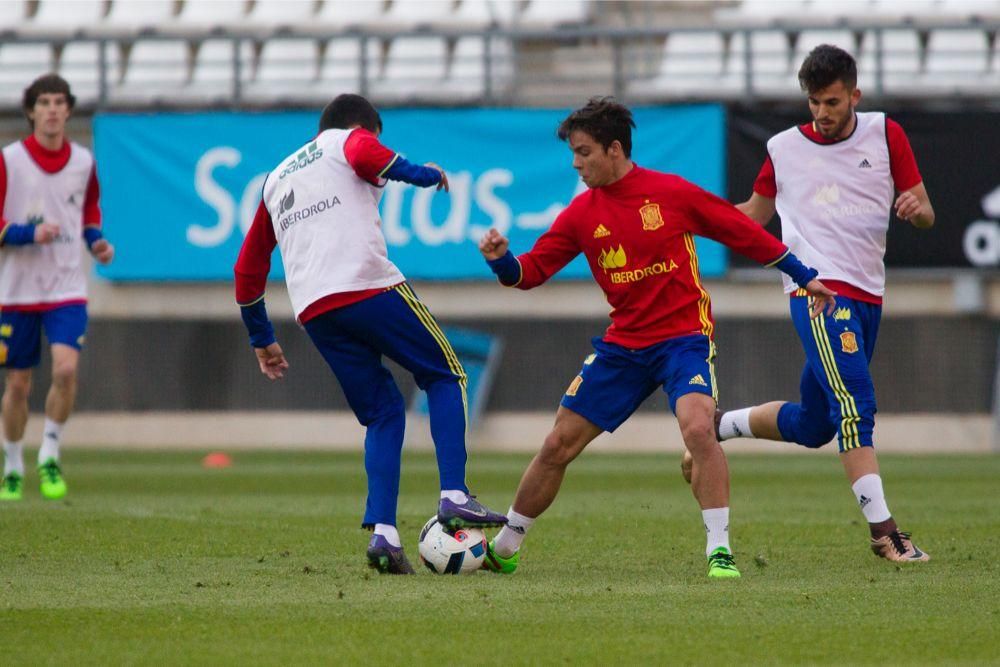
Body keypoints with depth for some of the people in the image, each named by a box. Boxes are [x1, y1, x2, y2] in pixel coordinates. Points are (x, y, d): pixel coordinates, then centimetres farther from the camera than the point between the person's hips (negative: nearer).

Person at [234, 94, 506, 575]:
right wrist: (422, 175, -1)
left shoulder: (276, 178, 31)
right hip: (369, 287, -5)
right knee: (445, 376, 11)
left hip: (313, 310, 5)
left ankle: (383, 533, -4)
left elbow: (248, 269, 31)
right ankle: (454, 498, -6)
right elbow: (367, 155, -14)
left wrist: (261, 339, 38)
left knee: (384, 413, 14)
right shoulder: (348, 140, 14)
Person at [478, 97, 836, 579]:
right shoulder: (583, 213, 1)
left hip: (684, 335, -4)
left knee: (698, 428, -30)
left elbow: (743, 233, -1)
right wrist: (500, 259, -21)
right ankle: (502, 548, 21)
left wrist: (802, 276, 3)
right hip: (624, 345, 4)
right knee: (558, 445, 4)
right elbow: (530, 272, 2)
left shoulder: (672, 193, -10)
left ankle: (719, 550, -21)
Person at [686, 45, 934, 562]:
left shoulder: (885, 135, 7)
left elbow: (924, 215, 8)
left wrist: (916, 208, -16)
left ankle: (720, 426, 36)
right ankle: (882, 529, -27)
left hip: (867, 296, 4)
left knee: (813, 425, 11)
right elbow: (754, 213, 19)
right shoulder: (784, 149, 6)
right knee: (854, 399, -22)